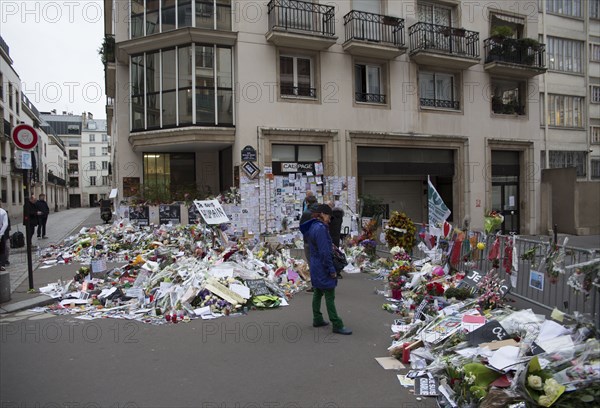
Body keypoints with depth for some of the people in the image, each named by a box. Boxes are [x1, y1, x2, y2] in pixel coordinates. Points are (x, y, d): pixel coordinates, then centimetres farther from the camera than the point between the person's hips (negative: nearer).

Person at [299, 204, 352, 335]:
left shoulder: (313, 226, 7)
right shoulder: (320, 228, -22)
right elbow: (324, 252, -24)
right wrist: (331, 269, -18)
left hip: (315, 265, 10)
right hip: (323, 266, -10)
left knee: (318, 292, 17)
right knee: (330, 296, -3)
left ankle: (317, 319, 28)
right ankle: (337, 325, 4)